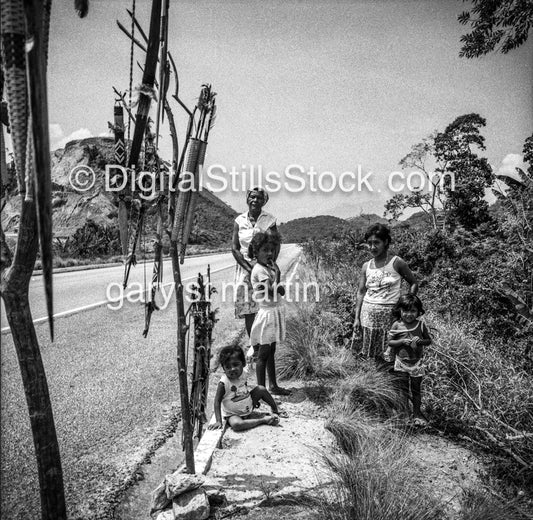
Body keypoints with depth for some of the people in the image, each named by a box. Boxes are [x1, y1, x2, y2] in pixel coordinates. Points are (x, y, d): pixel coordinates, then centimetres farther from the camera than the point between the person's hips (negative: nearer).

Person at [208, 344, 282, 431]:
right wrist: (218, 421, -26)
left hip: (248, 407, 5)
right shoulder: (223, 383, -25)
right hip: (233, 414, -5)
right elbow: (217, 401, -21)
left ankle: (275, 410, 12)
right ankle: (263, 420, -21)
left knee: (261, 389, -7)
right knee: (236, 424, -36)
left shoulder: (244, 373, -10)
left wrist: (254, 399, 12)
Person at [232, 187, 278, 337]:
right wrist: (249, 268, -10)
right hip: (245, 268, 2)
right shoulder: (239, 221, 2)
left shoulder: (269, 220, -2)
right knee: (248, 310, 2)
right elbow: (234, 248, 0)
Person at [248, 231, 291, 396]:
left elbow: (280, 291, 8)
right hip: (267, 313, -9)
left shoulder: (270, 265, 8)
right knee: (263, 354, 2)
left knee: (271, 352, 17)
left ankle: (273, 386, 28)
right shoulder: (259, 269, -17)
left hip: (276, 311, 9)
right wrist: (277, 273, -17)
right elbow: (270, 292, -24)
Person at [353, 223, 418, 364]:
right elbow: (361, 292, 8)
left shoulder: (396, 263, -5)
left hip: (389, 313, -4)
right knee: (375, 354, 9)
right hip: (368, 313, 4)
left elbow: (413, 283, 3)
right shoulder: (366, 266, 6)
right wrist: (357, 318, 5)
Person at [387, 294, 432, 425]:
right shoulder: (396, 325, -8)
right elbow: (390, 342, -5)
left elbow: (429, 340, 2)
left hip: (416, 362, 1)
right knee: (403, 389, 11)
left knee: (416, 388, 11)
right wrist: (402, 342, -21)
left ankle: (417, 413, 26)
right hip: (401, 362, 0)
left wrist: (420, 341, -19)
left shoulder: (421, 325, -6)